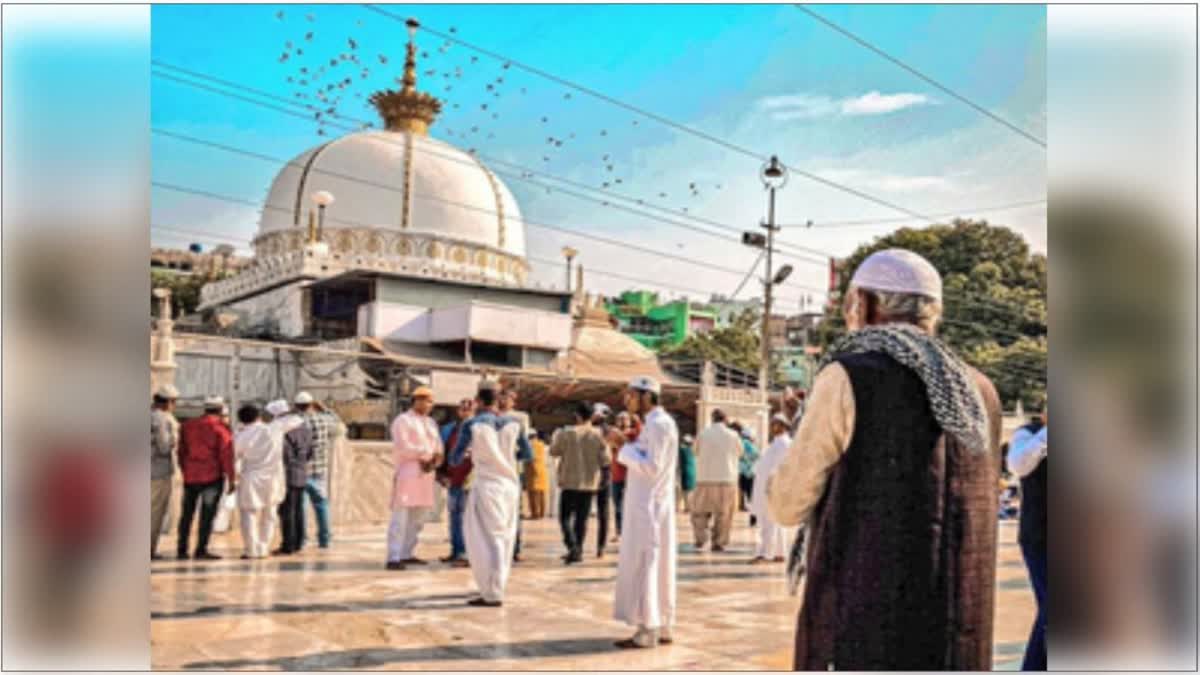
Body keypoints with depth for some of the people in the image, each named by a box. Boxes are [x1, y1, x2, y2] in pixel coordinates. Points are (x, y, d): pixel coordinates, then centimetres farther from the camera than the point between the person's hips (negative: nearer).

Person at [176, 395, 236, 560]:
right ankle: (201, 550, -1)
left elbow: (181, 452, 12)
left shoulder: (187, 426, 7)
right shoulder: (220, 429, -9)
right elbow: (226, 456, -11)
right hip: (212, 477, -5)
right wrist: (231, 479, -6)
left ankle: (182, 549, 17)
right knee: (207, 514, 0)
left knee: (186, 514, 13)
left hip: (190, 477, 5)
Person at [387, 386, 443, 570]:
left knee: (417, 517, 7)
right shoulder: (402, 420, -3)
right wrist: (428, 452, -9)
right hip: (407, 473, -7)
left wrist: (433, 460, -8)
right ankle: (393, 558, -11)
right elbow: (403, 448, -14)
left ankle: (408, 554, 14)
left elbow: (438, 446, 13)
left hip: (425, 474, 7)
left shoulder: (430, 422, 18)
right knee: (401, 516, -10)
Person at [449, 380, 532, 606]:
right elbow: (527, 453, 12)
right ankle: (496, 586, 27)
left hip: (486, 486, -5)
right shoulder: (513, 423, 3)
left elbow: (454, 460, -2)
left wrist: (467, 453, 19)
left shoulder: (472, 425, -8)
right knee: (504, 538, 16)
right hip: (510, 485, 5)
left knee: (488, 539, 0)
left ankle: (492, 594, -2)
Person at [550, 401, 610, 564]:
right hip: (590, 483, 3)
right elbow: (606, 460, -2)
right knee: (582, 518, 13)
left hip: (570, 483, -3)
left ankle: (572, 546, -15)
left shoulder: (567, 434, -11)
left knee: (565, 517, 5)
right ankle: (578, 551, 16)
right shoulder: (598, 436, -5)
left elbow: (553, 451, 2)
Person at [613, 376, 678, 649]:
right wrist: (628, 447, 6)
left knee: (642, 565, -6)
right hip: (648, 504, 10)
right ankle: (663, 627, 17)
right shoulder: (655, 423, 15)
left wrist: (625, 450, -12)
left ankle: (647, 630, -3)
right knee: (658, 565, 12)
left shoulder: (658, 424, -15)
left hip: (649, 506, -10)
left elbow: (652, 466, -21)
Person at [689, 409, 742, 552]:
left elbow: (697, 452, 11)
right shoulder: (733, 435, -4)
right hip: (726, 479, 0)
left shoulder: (703, 435, -5)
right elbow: (740, 453, 13)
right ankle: (718, 542, 9)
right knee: (723, 513, 10)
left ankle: (701, 538, 7)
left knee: (700, 510, 16)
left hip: (705, 479, 0)